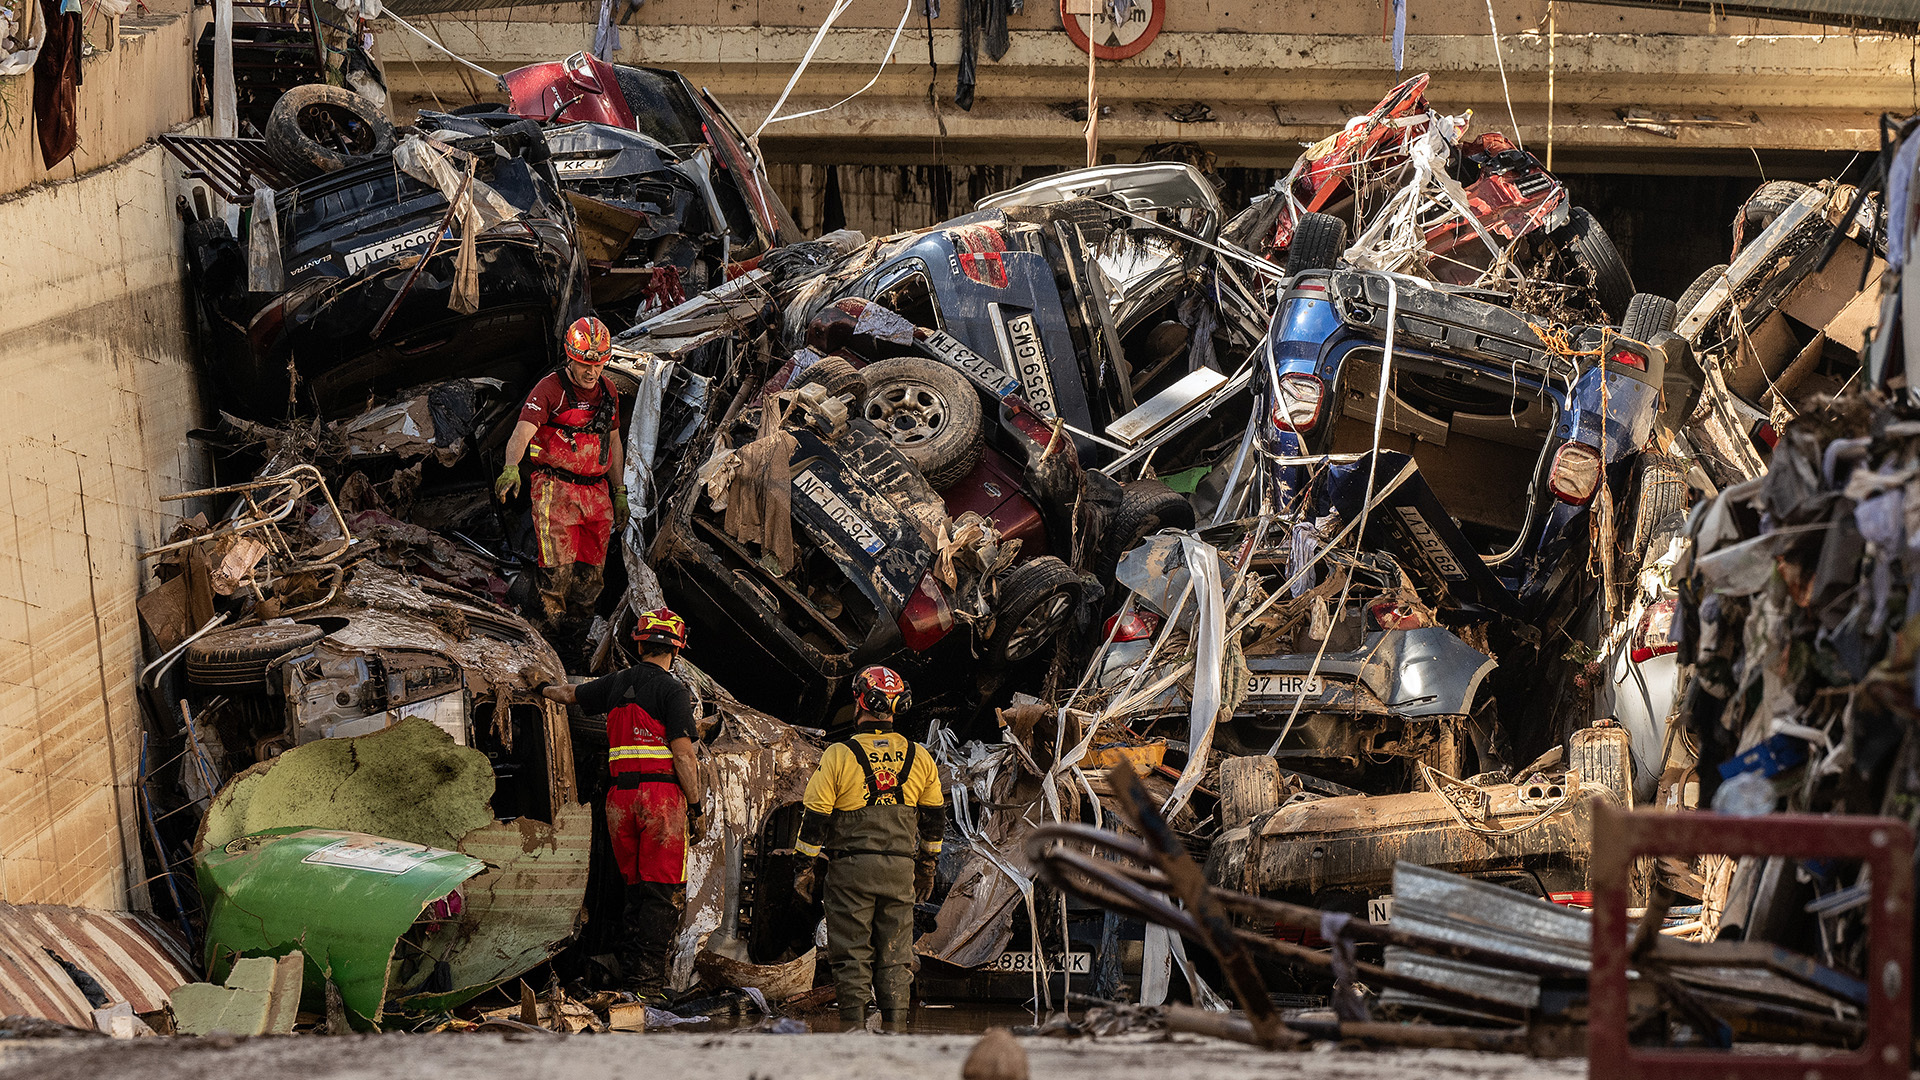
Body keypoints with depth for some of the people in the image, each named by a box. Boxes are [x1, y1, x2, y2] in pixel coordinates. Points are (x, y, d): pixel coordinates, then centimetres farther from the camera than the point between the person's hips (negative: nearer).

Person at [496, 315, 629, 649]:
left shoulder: (608, 392, 10)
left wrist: (619, 492, 21)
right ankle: (554, 628, -1)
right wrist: (511, 468, -42)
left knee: (590, 573, 5)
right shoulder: (550, 389, -11)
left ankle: (577, 637, 15)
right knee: (559, 570, -14)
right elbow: (522, 432, -23)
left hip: (596, 492, 6)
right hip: (555, 489, -6)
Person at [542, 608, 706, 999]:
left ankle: (629, 974, 14)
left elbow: (571, 695, 30)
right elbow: (683, 754, -12)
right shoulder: (672, 690, -7)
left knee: (637, 889, 15)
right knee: (664, 892, -5)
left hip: (621, 797, 6)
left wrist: (547, 690, 52)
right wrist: (697, 807, -7)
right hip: (662, 793, -6)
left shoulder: (617, 683, 12)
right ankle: (647, 980, -12)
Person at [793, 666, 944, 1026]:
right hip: (900, 871, 3)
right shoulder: (920, 758, 4)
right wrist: (927, 867, 24)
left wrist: (807, 868, 4)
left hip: (850, 869, -3)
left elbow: (815, 818, -6)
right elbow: (934, 819, 13)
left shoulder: (839, 756, -8)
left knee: (852, 956, 2)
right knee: (895, 957, 8)